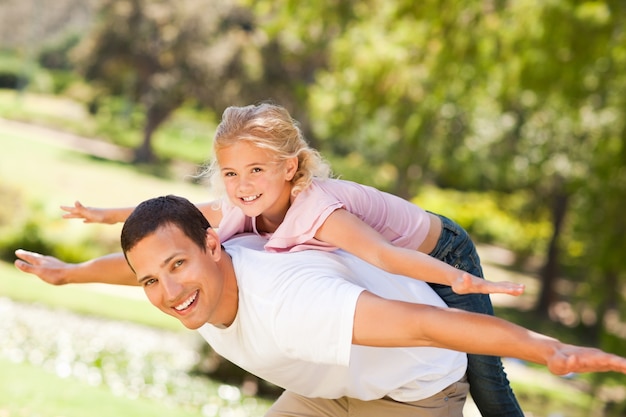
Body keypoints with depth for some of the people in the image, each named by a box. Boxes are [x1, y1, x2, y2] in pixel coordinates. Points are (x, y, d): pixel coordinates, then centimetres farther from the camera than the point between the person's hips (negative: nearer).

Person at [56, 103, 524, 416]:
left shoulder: (315, 209, -40)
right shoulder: (246, 209, -16)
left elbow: (381, 253, -54)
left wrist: (461, 281, -67)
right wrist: (104, 215, 4)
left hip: (440, 258, -7)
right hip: (391, 280, 8)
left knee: (479, 371, -7)